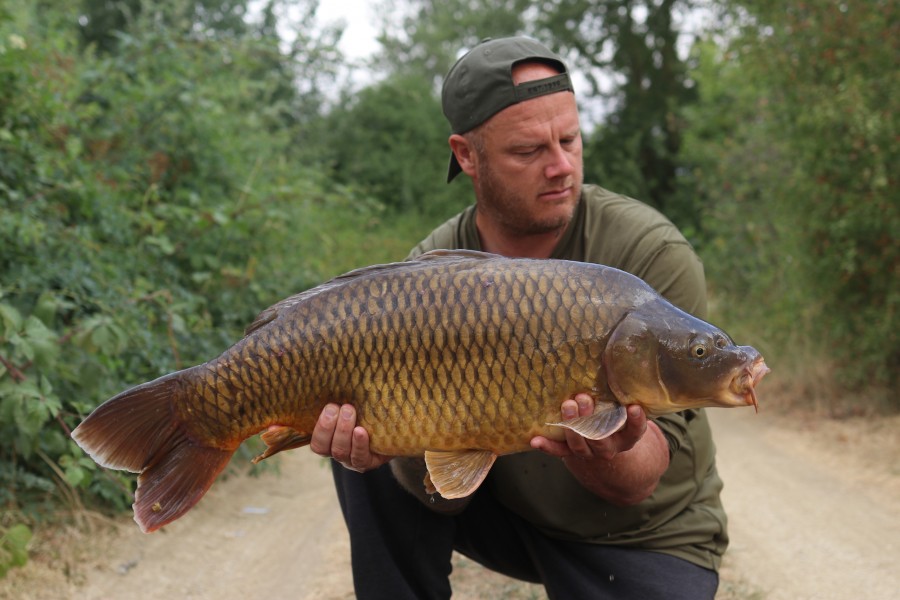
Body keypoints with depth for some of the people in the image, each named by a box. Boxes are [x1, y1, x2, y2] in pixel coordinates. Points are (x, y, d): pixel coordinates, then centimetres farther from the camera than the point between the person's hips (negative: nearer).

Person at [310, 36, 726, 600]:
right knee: (366, 456, -15)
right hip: (506, 512, 3)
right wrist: (415, 446, -39)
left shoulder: (654, 255, -23)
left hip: (645, 536, -2)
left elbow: (645, 476, -24)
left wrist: (604, 458, -47)